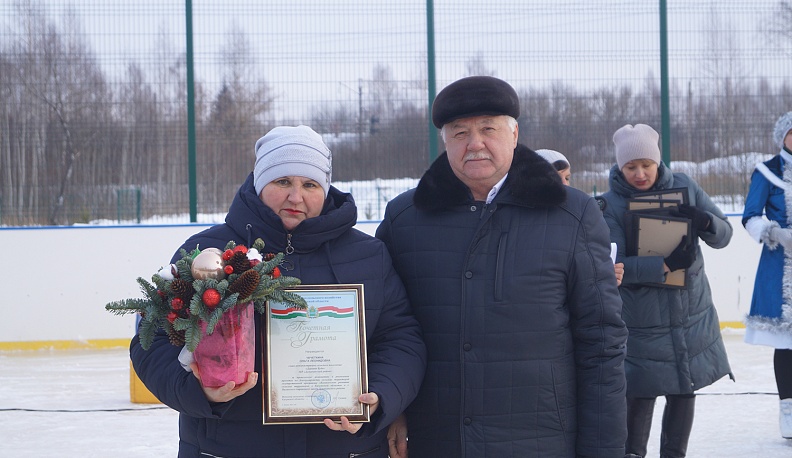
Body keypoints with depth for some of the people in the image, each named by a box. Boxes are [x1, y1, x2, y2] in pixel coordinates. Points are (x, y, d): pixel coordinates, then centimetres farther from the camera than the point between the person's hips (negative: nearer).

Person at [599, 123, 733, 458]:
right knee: (640, 393, -2)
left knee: (684, 390, 13)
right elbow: (613, 264, -20)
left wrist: (705, 222, -20)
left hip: (692, 315, 4)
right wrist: (665, 265, -28)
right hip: (640, 322, -4)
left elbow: (724, 235, 2)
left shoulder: (684, 187, -1)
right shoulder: (610, 205, -11)